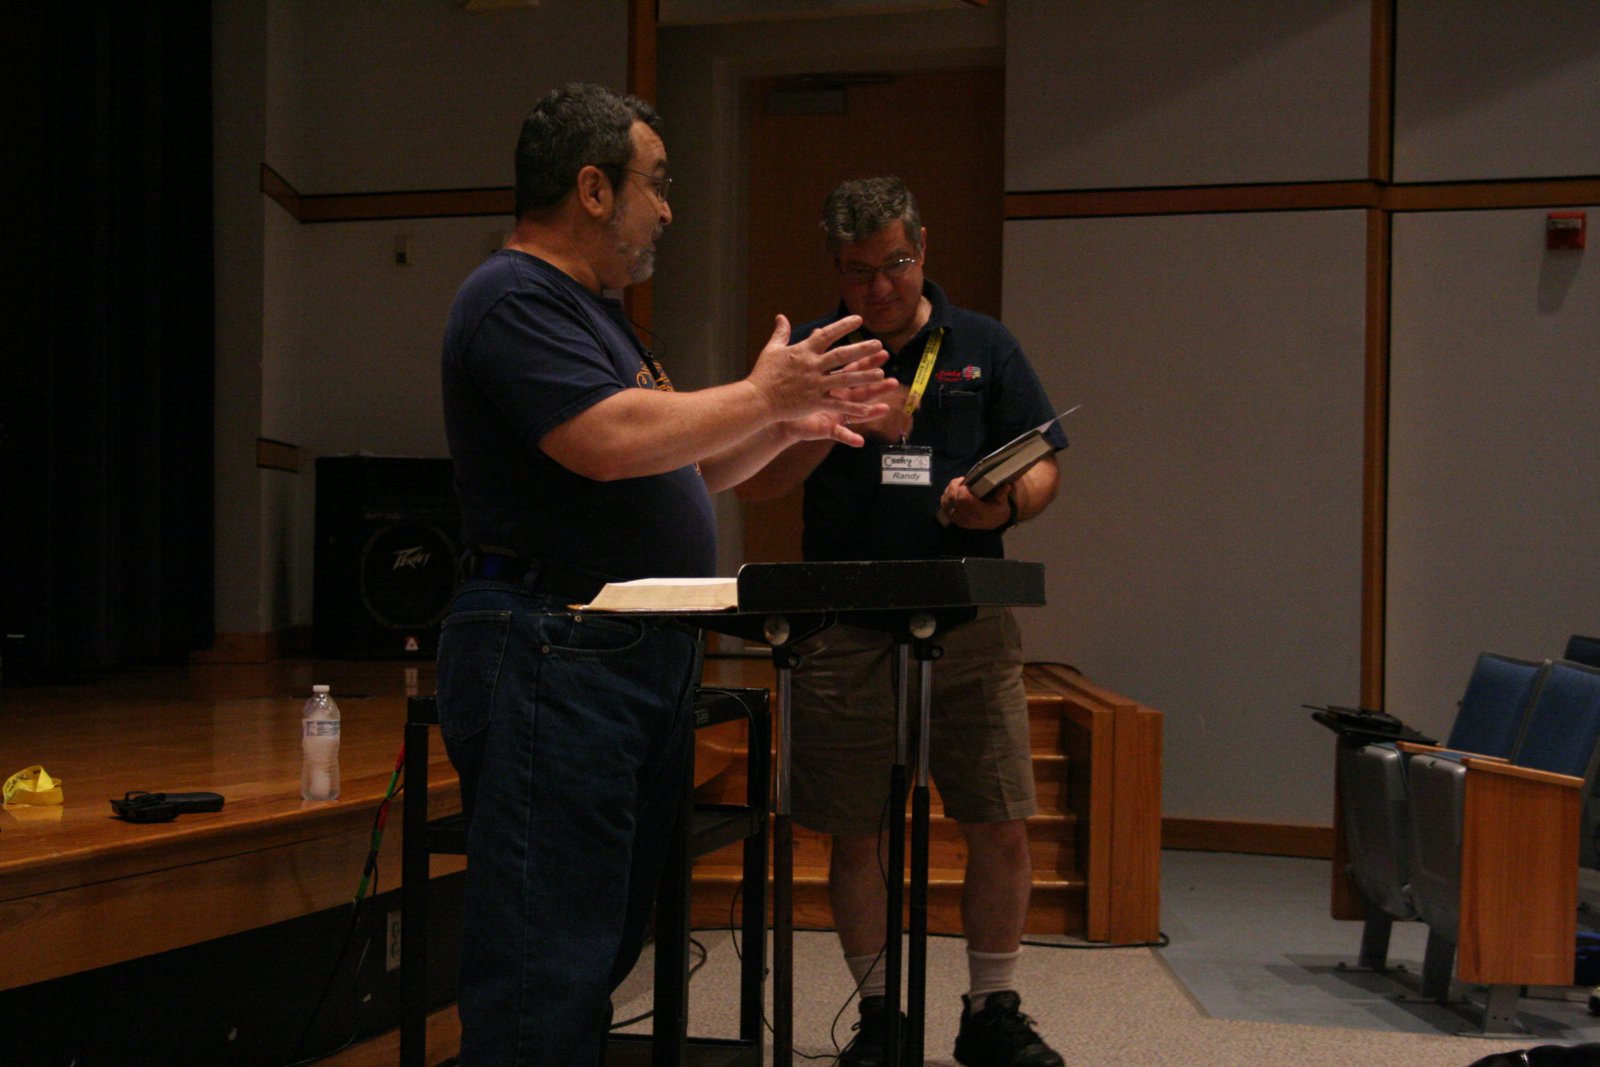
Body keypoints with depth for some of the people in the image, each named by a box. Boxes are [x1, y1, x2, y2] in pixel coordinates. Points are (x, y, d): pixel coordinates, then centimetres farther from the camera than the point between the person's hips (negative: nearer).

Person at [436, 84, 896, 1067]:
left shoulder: (593, 312, 23)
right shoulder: (515, 300, -10)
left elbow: (678, 476, 27)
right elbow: (612, 442, -25)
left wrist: (790, 426, 14)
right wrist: (762, 395, -12)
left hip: (641, 661, 11)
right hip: (552, 661, -11)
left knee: (607, 943, 16)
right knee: (545, 967, -9)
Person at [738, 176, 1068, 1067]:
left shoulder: (984, 347, 11)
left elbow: (1044, 468, 9)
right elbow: (756, 485, -1)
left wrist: (1004, 503, -13)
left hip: (969, 621, 0)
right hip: (845, 624, 0)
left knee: (1002, 826, 0)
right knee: (855, 833, 5)